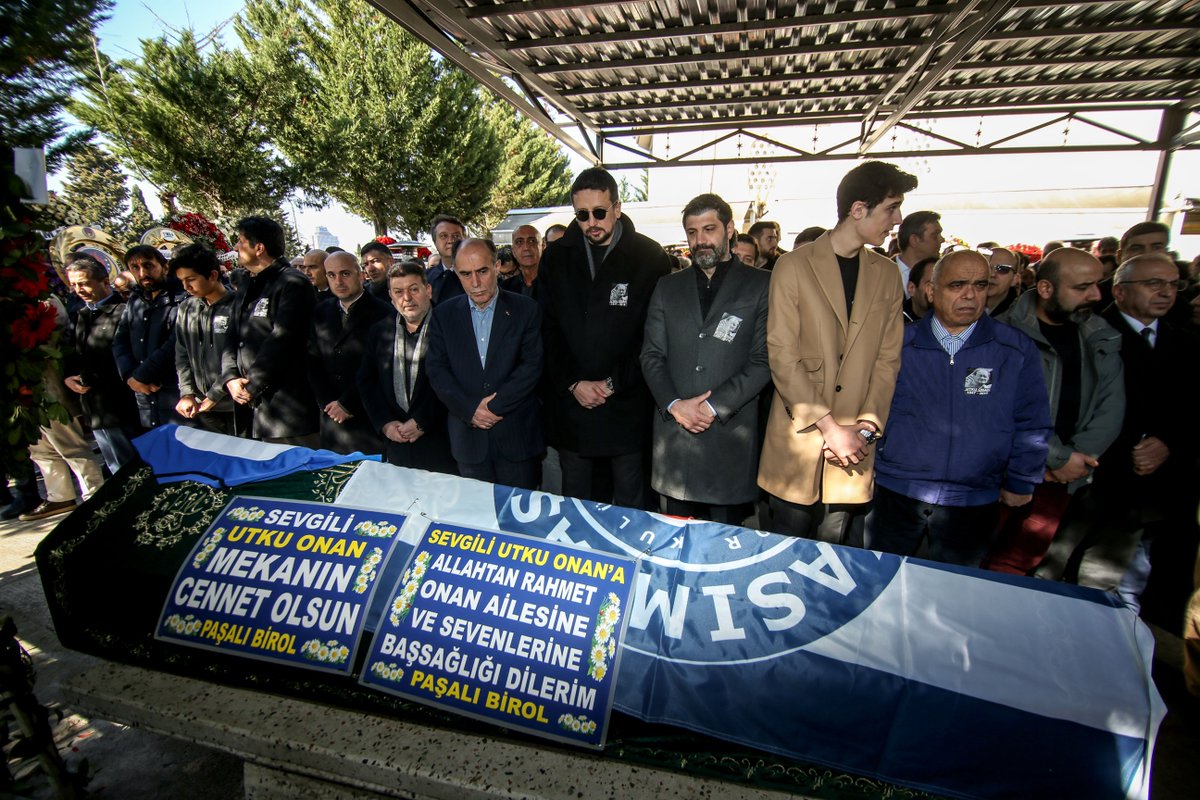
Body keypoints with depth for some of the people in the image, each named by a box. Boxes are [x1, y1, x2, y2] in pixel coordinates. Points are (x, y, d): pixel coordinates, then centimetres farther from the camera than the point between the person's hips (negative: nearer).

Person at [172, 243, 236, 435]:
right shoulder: (186, 308, 9)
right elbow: (182, 355, 11)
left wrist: (213, 396, -11)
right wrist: (187, 394, 0)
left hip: (234, 406, -5)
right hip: (201, 408, 5)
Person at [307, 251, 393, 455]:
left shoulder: (382, 314, -7)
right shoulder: (321, 312, 12)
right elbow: (313, 362, 10)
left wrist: (347, 404, -11)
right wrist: (328, 404, -2)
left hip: (369, 419, -5)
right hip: (332, 418, 5)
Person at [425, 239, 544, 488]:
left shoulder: (526, 310, -2)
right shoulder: (444, 314, 5)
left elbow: (532, 366, -9)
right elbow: (436, 369, 0)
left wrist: (494, 406, -14)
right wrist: (470, 410, -12)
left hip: (517, 436, -2)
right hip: (468, 436, 2)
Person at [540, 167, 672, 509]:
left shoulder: (649, 257, -4)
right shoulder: (556, 257, 5)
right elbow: (548, 330, 3)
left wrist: (614, 383, -12)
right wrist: (572, 384, -7)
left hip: (627, 404, -2)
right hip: (569, 404, 3)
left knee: (630, 503, 12)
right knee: (574, 502, 17)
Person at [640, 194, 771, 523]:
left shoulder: (762, 285, 2)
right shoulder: (668, 287, 13)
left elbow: (763, 361, -5)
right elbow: (651, 355, 7)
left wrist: (714, 406, -13)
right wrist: (674, 405, -8)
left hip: (730, 433, -3)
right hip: (674, 431, 3)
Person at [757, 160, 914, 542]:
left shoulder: (886, 274, 10)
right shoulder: (794, 267, -5)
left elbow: (887, 360, 8)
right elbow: (782, 358, -10)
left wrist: (864, 427, -4)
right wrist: (829, 427, -12)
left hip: (853, 447, 4)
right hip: (797, 442, -3)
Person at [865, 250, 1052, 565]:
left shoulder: (1016, 350, -3)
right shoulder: (900, 343, -2)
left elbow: (1030, 426, 3)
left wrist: (1020, 483, 7)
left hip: (972, 502, 0)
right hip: (895, 491, 0)